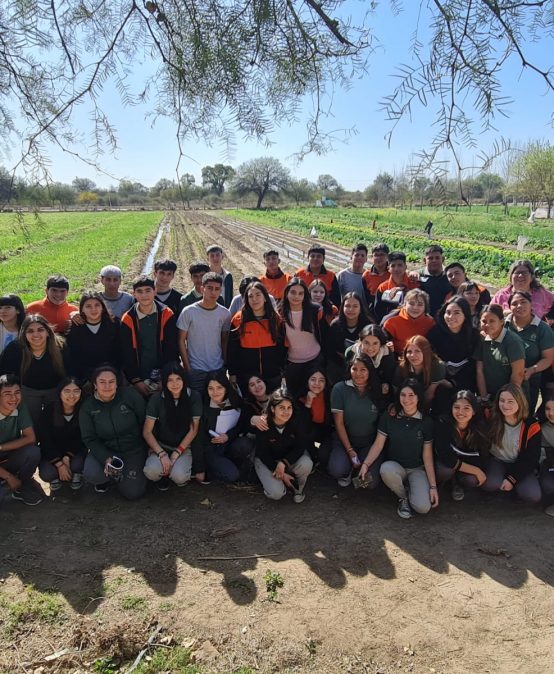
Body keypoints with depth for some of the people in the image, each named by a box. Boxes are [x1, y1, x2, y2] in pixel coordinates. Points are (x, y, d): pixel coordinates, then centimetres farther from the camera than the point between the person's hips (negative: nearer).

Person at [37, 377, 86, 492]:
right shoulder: (49, 410, -15)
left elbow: (81, 439, -10)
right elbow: (45, 440, -14)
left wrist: (67, 458, -24)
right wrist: (59, 464, -21)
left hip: (75, 451, 0)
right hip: (52, 453, 0)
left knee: (77, 465, -30)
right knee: (46, 474, -26)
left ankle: (76, 475, 7)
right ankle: (56, 478, 12)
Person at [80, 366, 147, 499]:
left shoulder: (130, 395, -13)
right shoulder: (87, 407, -7)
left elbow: (146, 422, -6)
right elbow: (89, 439, -8)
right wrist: (106, 459, -23)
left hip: (133, 450, -1)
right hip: (104, 450, 1)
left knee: (133, 493, -6)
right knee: (91, 474, -28)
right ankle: (107, 478, 11)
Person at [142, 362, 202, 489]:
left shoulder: (194, 397, -9)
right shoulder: (156, 399, -9)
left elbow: (193, 430, -6)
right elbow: (147, 432, -6)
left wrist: (176, 454, -12)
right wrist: (162, 453, -18)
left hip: (184, 446, 0)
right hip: (160, 445, 1)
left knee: (179, 477, -28)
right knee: (152, 472, -29)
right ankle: (163, 474, 7)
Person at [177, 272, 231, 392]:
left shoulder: (225, 313, 1)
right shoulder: (189, 312, -7)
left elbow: (225, 341, 9)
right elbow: (181, 341, -3)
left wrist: (225, 365, 5)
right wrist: (187, 367, -6)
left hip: (218, 369, 3)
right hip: (195, 370, -2)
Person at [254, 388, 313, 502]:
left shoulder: (296, 422, -19)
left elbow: (301, 445, -15)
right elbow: (262, 454, -16)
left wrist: (283, 463, -29)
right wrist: (281, 474, -19)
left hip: (291, 457, 3)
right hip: (267, 460, -2)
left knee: (306, 464, -31)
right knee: (276, 493, -25)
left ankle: (298, 487, 2)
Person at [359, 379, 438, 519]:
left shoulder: (426, 422, -6)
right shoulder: (388, 417, -6)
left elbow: (427, 456, -3)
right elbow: (378, 444, -8)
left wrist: (433, 486, -6)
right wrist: (366, 464, -26)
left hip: (417, 469, -1)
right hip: (395, 465, 1)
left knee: (423, 507, -26)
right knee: (386, 469, -38)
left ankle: (409, 489, 11)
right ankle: (403, 497, -5)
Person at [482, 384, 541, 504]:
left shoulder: (531, 426, -15)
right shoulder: (492, 418, -15)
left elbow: (531, 458, -10)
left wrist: (512, 478, -15)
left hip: (519, 465, 1)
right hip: (496, 461, -1)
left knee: (533, 496, -23)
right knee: (490, 484, -32)